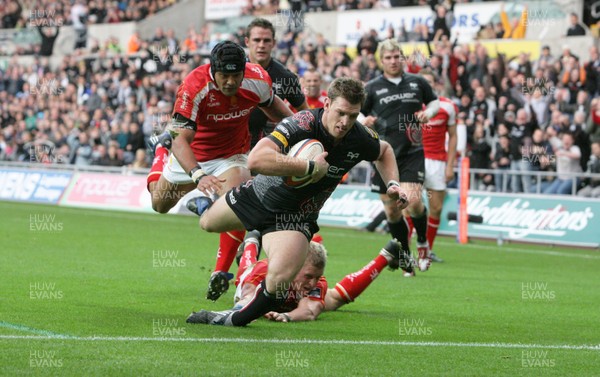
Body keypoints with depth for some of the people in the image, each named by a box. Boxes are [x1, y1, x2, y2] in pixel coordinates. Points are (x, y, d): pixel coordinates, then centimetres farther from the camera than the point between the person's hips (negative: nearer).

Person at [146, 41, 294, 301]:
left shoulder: (258, 80, -24)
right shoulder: (194, 87, -36)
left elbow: (271, 105, 3)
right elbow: (181, 139, -41)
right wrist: (198, 175, -56)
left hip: (232, 155, 1)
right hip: (191, 156, 0)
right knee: (160, 204, 23)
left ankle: (221, 273, -17)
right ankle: (161, 148, 53)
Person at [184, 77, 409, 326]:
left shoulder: (360, 138, -16)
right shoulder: (302, 124, -32)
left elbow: (384, 151, 12)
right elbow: (256, 159, -47)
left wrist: (393, 183, -6)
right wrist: (310, 168, -43)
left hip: (296, 218, 1)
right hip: (261, 194, -1)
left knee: (279, 278, -25)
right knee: (208, 223, 27)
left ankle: (237, 319, 2)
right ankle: (203, 205, 67)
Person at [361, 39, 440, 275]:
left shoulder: (417, 82, 6)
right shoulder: (373, 88, 3)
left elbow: (435, 102, 21)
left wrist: (428, 113, 0)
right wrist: (365, 121, -15)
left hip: (412, 152, -1)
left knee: (413, 201, -19)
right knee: (391, 209, 2)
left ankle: (422, 241, 10)